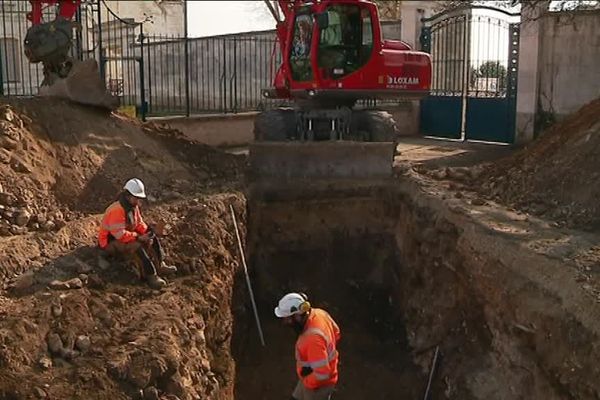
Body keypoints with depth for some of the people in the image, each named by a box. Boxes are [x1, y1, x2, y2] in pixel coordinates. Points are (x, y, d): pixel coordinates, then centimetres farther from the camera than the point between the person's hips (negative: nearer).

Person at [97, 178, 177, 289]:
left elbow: (139, 222, 7)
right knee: (136, 246, -34)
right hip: (110, 242, -10)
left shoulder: (133, 206, 0)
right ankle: (150, 276, -31)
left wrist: (146, 232, -14)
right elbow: (120, 234, -33)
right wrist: (139, 237, -29)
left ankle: (159, 265, -1)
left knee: (152, 238, -2)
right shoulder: (117, 210, -30)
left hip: (126, 235, 10)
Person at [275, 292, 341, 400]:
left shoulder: (313, 338, -41)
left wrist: (307, 382, -18)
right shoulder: (319, 313, -15)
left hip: (319, 384, -8)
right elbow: (335, 332, 5)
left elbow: (322, 373, -37)